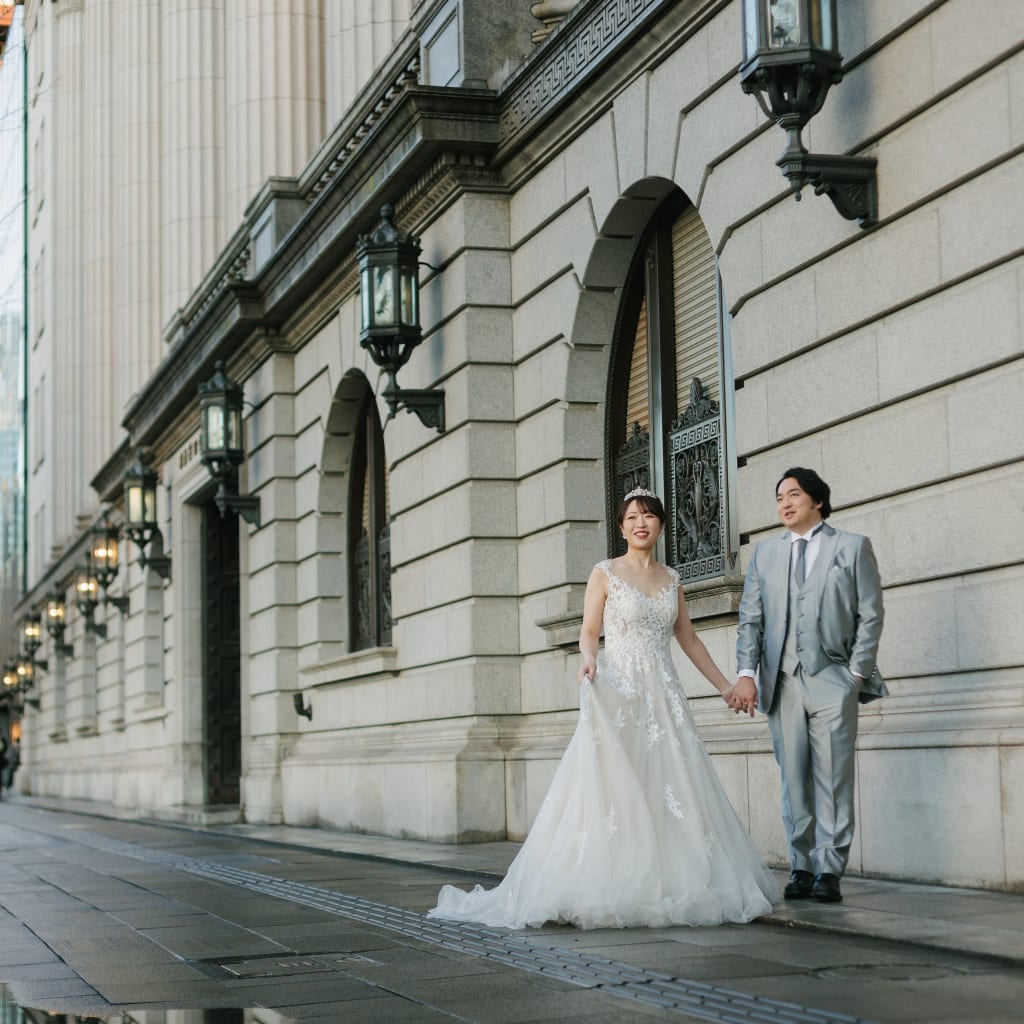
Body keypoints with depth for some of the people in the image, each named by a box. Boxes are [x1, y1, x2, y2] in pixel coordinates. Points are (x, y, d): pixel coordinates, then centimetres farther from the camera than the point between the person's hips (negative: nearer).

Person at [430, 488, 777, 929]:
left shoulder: (671, 578, 14)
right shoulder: (605, 573, 2)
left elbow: (689, 640, 19)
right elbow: (588, 632, -1)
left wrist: (725, 686, 18)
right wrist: (589, 659, -23)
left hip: (663, 695, 5)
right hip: (617, 694, -5)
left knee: (668, 791, 0)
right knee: (610, 792, -10)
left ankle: (667, 889, 4)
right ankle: (605, 891, -7)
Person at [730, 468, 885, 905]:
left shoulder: (852, 547, 8)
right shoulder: (765, 553, 16)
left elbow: (870, 615, 4)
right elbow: (750, 618, 12)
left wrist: (857, 673, -4)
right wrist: (746, 674, 0)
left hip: (831, 679, -3)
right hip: (781, 683, 3)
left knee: (832, 778, -6)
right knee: (794, 779, 2)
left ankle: (828, 871, -4)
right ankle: (802, 868, 6)